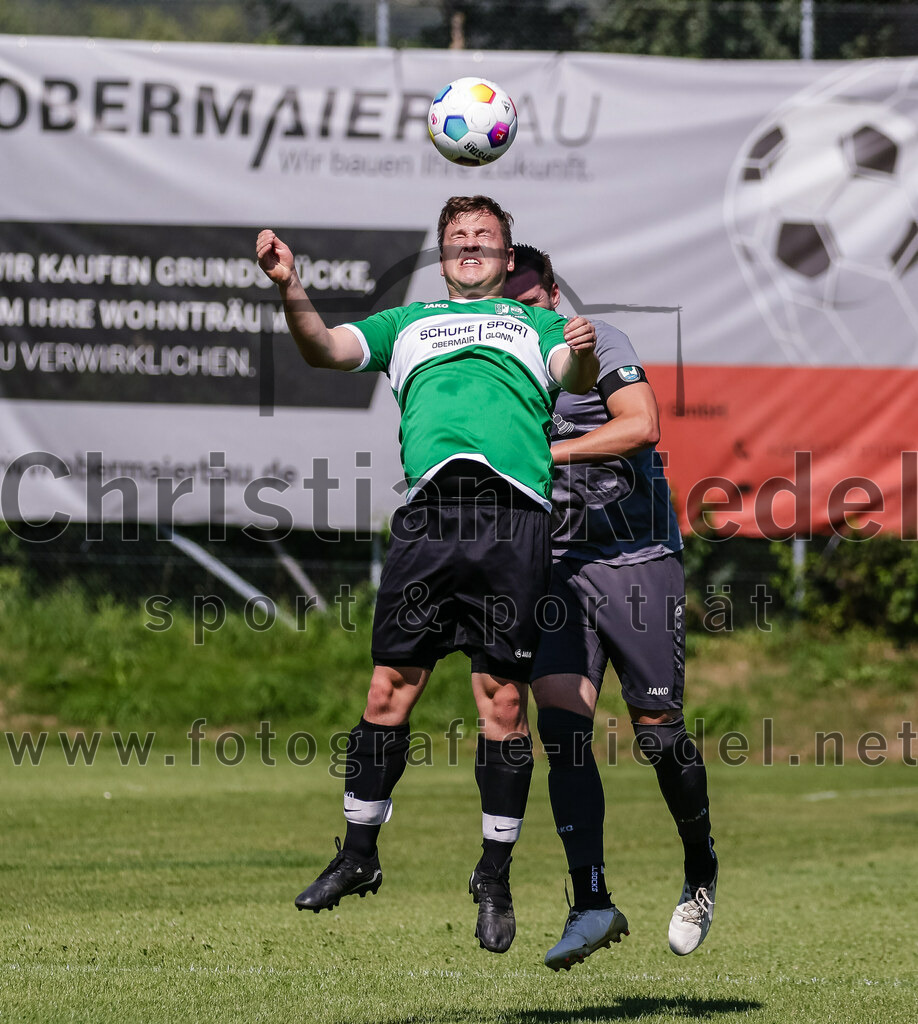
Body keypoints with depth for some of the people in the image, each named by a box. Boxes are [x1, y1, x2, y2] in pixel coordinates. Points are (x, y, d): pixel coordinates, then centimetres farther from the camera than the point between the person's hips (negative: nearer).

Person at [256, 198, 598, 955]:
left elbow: (577, 378, 7)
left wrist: (583, 353, -17)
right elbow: (326, 349, 14)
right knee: (392, 686, -1)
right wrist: (291, 291, -5)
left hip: (515, 512, -1)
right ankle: (359, 855, 11)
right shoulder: (408, 323, 29)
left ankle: (495, 876, 4)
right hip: (430, 508, 1)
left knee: (503, 696, -4)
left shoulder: (537, 322, 26)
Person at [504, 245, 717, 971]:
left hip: (638, 558, -4)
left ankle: (701, 872, 25)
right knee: (560, 721, -13)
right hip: (559, 566, 4)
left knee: (657, 728, -1)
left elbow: (642, 425, -20)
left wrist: (549, 451, -23)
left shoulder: (598, 344, -4)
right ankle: (593, 903, -14)